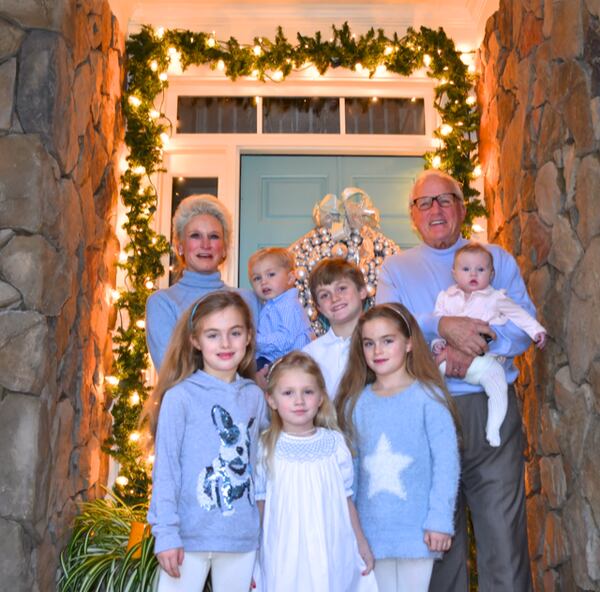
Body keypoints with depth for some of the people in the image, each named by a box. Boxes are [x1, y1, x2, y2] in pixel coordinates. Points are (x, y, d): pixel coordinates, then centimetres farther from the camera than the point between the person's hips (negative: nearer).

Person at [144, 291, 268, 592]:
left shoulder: (255, 396, 4)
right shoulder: (180, 397, -8)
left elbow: (263, 456, 10)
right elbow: (165, 469, -7)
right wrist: (165, 533, -11)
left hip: (243, 537, 4)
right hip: (189, 536, -3)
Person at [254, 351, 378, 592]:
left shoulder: (335, 443, 0)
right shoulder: (266, 448, -4)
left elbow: (346, 499, 7)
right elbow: (258, 503, 2)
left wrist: (362, 544, 10)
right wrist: (251, 558, 3)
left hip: (333, 555, 1)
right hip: (284, 557, -1)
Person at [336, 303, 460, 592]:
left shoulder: (428, 396, -6)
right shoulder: (356, 402, 4)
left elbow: (446, 461, -8)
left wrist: (440, 520, -12)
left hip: (416, 528, -3)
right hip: (372, 529, 3)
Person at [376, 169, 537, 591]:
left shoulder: (497, 258, 14)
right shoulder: (395, 268, 13)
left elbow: (526, 326, 1)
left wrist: (473, 347, -16)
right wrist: (443, 327, -21)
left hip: (492, 410, 0)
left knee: (503, 522, -2)